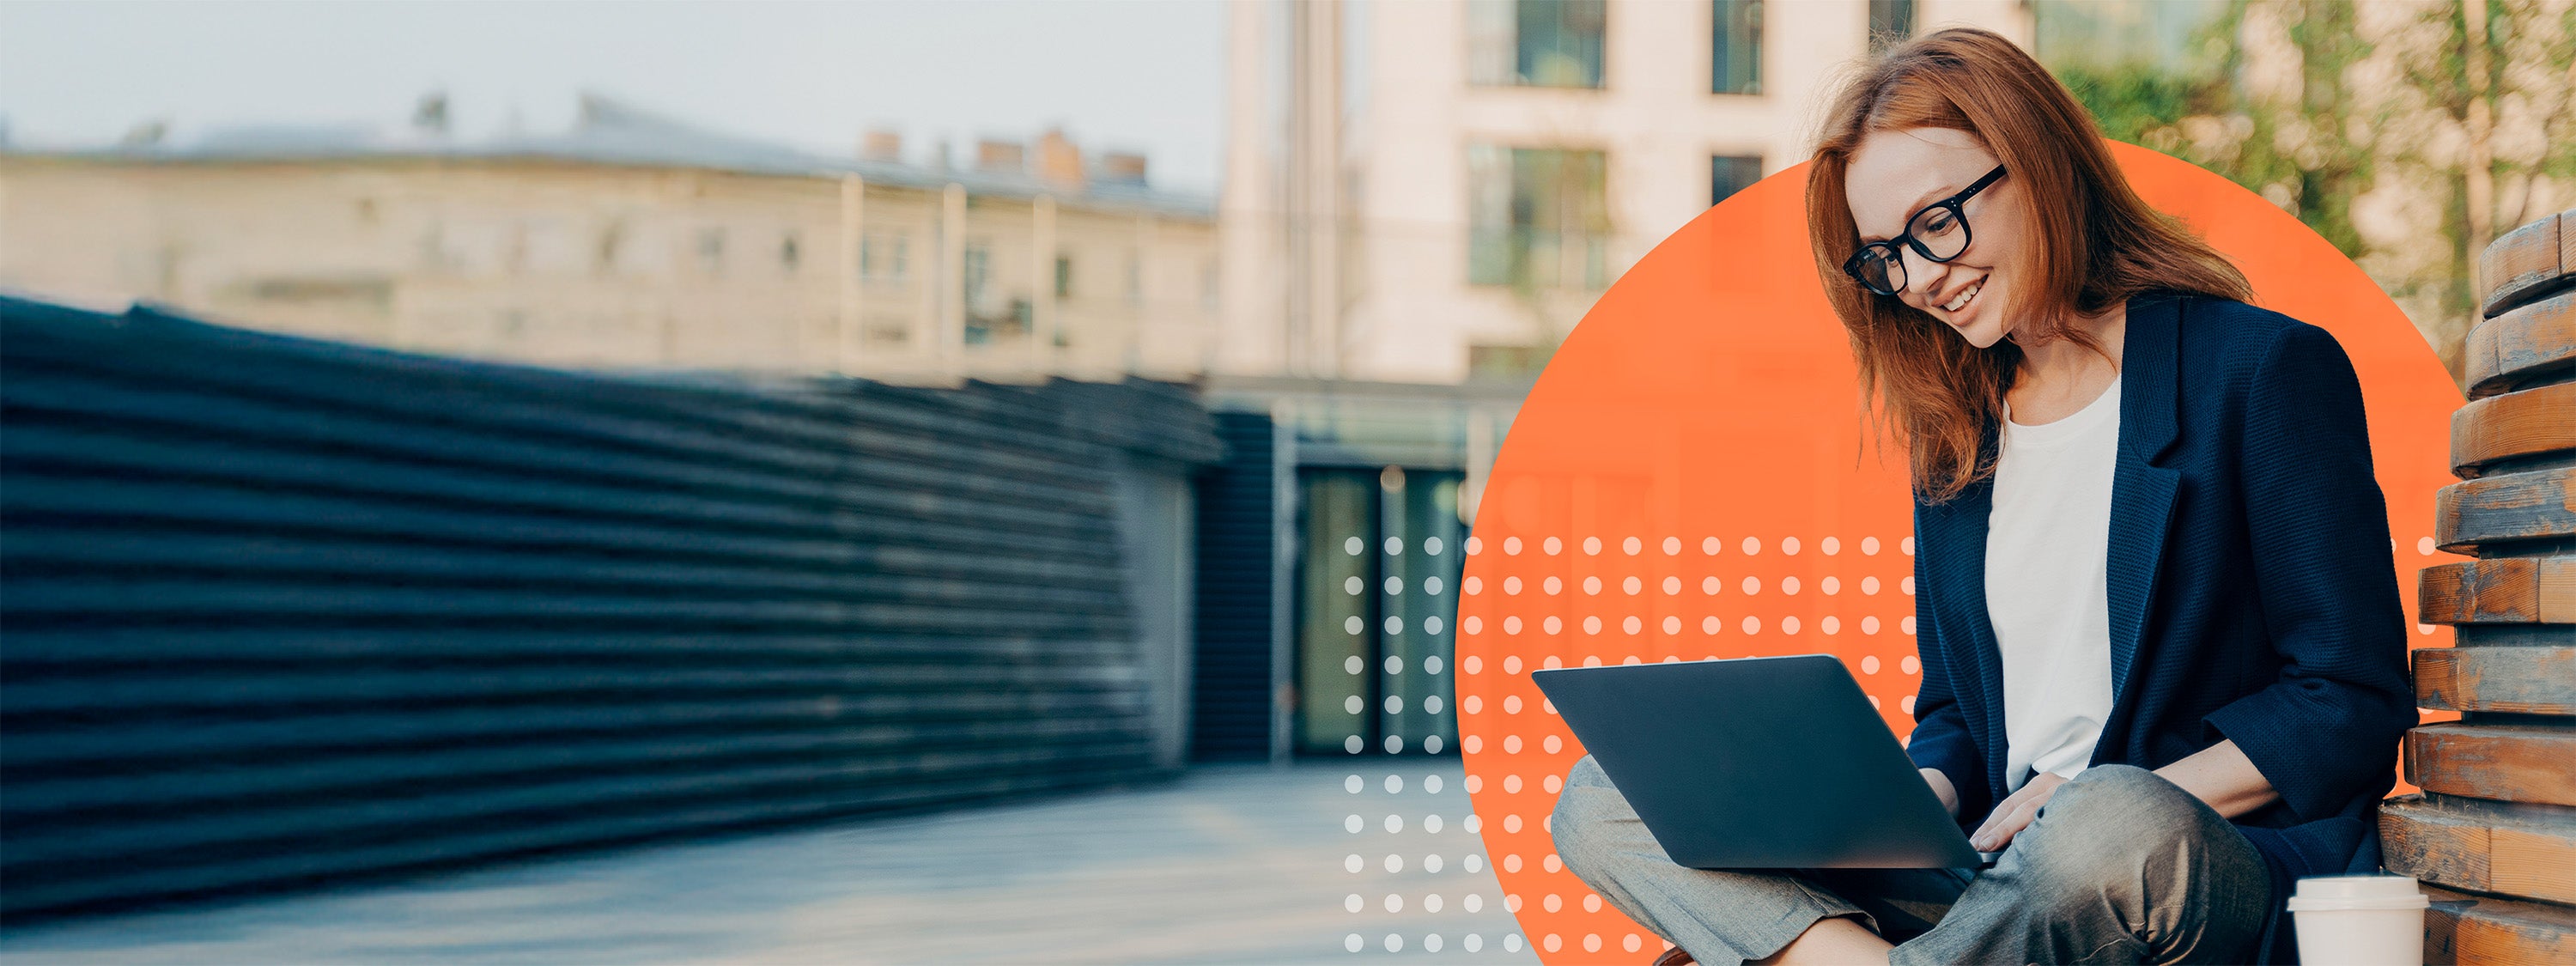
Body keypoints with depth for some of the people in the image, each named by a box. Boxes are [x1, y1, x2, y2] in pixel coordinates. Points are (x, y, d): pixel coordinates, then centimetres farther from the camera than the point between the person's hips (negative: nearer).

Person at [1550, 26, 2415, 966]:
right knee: (1602, 801, -10)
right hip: (2003, 867, 6)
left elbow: (2355, 702, -4)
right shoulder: (1956, 432, 19)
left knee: (2120, 826, -44)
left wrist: (2121, 806, -16)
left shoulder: (2265, 369, 0)